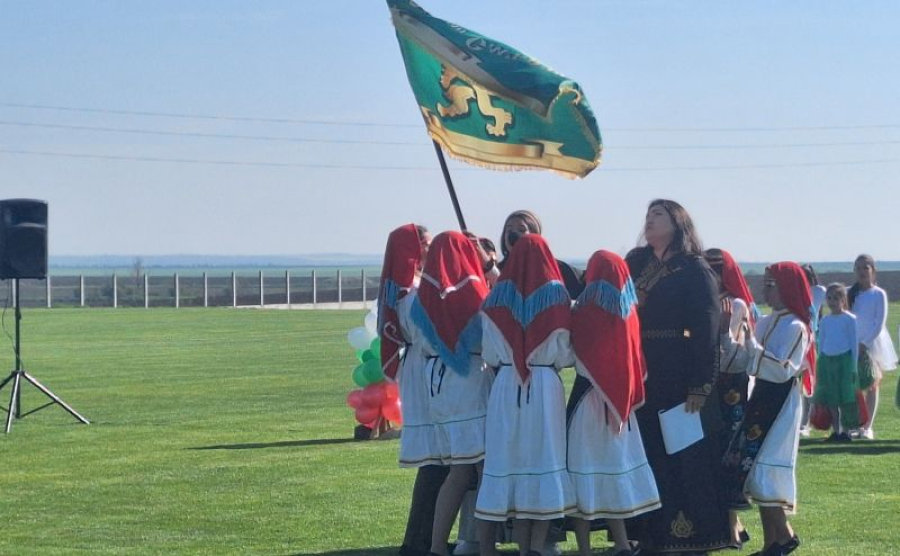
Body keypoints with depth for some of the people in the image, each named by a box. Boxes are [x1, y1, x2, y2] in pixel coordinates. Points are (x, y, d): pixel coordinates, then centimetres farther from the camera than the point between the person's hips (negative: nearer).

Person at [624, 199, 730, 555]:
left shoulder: (695, 270, -6)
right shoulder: (635, 263, 13)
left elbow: (707, 332, -11)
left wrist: (699, 388, -18)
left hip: (680, 381, -6)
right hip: (642, 380, 6)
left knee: (685, 461, -3)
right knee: (646, 459, 9)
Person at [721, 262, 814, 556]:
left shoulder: (796, 327, -12)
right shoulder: (765, 322, 11)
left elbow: (782, 370, -21)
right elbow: (746, 363, 12)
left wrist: (750, 343, -23)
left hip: (780, 405, -8)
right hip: (760, 402, 8)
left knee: (763, 471, -8)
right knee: (754, 470, 7)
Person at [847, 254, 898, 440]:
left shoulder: (879, 294, -3)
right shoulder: (850, 293, 8)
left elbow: (879, 324, -8)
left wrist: (864, 343, -15)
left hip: (871, 345, -3)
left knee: (871, 386, -1)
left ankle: (868, 427, 0)